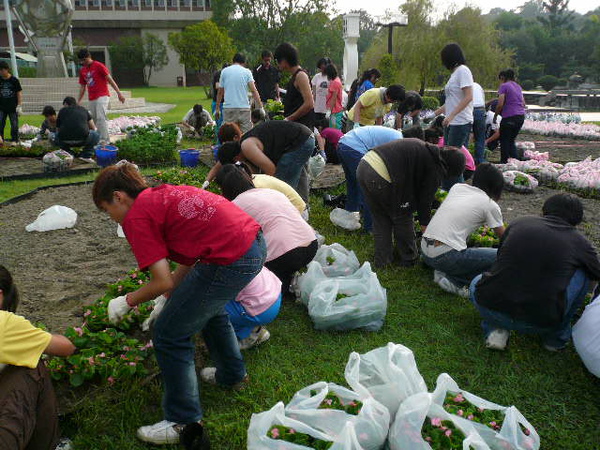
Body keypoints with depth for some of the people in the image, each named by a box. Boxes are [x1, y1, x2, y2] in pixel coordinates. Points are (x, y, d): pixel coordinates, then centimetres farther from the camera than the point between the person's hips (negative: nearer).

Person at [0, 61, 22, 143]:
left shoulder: (14, 80, -3)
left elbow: (19, 93, -1)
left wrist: (19, 106, -6)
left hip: (13, 107, -2)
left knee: (14, 125, 3)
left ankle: (14, 140, 14)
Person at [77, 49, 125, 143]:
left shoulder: (99, 66, -5)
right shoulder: (83, 71, 14)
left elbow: (110, 79, -8)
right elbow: (82, 87, 19)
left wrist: (119, 93, -14)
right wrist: (78, 101, 17)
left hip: (102, 96, -7)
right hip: (91, 99, 7)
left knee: (101, 118, -17)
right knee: (94, 119, 7)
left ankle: (105, 140, -18)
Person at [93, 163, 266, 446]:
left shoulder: (136, 216, -4)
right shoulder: (164, 195, 21)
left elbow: (162, 282, -8)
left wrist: (127, 302, 10)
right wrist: (169, 298, 30)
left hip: (231, 261, -10)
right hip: (256, 244, 10)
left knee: (169, 336, 8)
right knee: (208, 306, 35)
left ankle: (185, 424, 22)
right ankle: (232, 374, 55)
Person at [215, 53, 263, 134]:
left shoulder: (224, 71, 8)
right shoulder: (247, 72, 4)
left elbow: (220, 92, 11)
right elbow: (253, 90, -7)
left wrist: (217, 109, 17)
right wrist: (260, 107, -8)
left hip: (228, 108, 1)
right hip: (244, 107, -1)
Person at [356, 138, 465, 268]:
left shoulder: (426, 148, 25)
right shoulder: (436, 168, 0)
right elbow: (426, 197, 7)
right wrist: (424, 223, 22)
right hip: (380, 177, -8)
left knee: (380, 219, 22)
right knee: (402, 218, 13)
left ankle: (382, 259, 30)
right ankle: (409, 259, 28)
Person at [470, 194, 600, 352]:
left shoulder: (520, 222, 12)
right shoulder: (581, 243, 6)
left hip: (491, 309, 2)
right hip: (540, 323, -1)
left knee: (477, 284, 35)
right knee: (583, 274, 19)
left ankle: (496, 330, 13)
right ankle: (557, 336, 27)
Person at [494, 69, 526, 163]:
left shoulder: (504, 86, -6)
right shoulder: (518, 86, 17)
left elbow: (500, 104, -13)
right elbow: (523, 103, 18)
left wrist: (495, 116, -1)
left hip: (509, 117, -7)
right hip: (521, 116, 7)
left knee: (504, 141, 5)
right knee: (511, 140, 17)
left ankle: (504, 162, 9)